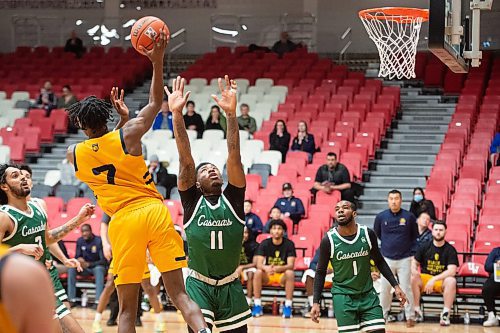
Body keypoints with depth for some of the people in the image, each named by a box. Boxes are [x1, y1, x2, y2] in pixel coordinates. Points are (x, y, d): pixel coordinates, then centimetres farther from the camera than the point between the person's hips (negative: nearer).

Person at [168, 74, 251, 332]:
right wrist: (176, 114, -20)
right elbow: (185, 159, -11)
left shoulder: (232, 199, 2)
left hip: (230, 285, 2)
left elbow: (234, 156, -9)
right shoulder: (192, 201, -1)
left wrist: (231, 113, -19)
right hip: (199, 284, -2)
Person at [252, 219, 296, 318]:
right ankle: (257, 306, -23)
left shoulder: (289, 244, -9)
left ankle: (288, 306, -28)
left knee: (290, 273, -33)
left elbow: (290, 265, -18)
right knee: (258, 272, -29)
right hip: (267, 276, 1)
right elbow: (259, 264, -15)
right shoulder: (264, 243, -6)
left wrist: (278, 268, -40)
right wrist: (266, 268, -40)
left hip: (282, 275, -1)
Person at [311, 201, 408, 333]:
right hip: (343, 296, -2)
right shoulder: (329, 240, -11)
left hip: (368, 294, 2)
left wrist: (395, 286, 2)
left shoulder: (368, 234, -6)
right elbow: (320, 272, -1)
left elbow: (379, 261, 9)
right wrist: (316, 302, -5)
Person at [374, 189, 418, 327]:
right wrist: (387, 245, 11)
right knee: (385, 288, 7)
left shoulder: (409, 217, -4)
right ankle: (383, 314, 19)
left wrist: (411, 252, 5)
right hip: (386, 259, 1)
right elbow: (376, 235, 13)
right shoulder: (381, 217, -2)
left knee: (406, 288, 0)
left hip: (404, 259, -1)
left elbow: (415, 237, 8)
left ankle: (410, 316, 8)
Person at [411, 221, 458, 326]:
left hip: (442, 280, -2)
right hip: (425, 278, 2)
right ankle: (417, 311, -22)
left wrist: (434, 279, -24)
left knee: (451, 281, -35)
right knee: (413, 278, -29)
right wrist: (414, 271, -14)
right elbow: (414, 263, 12)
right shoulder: (424, 247, 5)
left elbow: (452, 271, -14)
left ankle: (446, 313, -29)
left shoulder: (450, 250, -3)